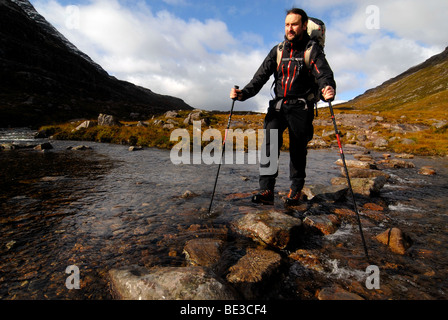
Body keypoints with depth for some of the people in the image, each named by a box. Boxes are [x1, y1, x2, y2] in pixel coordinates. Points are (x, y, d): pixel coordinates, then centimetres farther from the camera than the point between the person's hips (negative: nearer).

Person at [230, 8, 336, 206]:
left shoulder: (313, 50, 1)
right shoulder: (277, 51, 10)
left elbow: (324, 74, -14)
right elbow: (261, 76, 1)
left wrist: (328, 90, -38)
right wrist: (243, 94, -16)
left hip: (301, 107, -2)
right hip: (278, 105, 3)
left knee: (298, 150, -1)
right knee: (270, 142, -16)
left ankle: (296, 189, 18)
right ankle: (266, 190, -15)